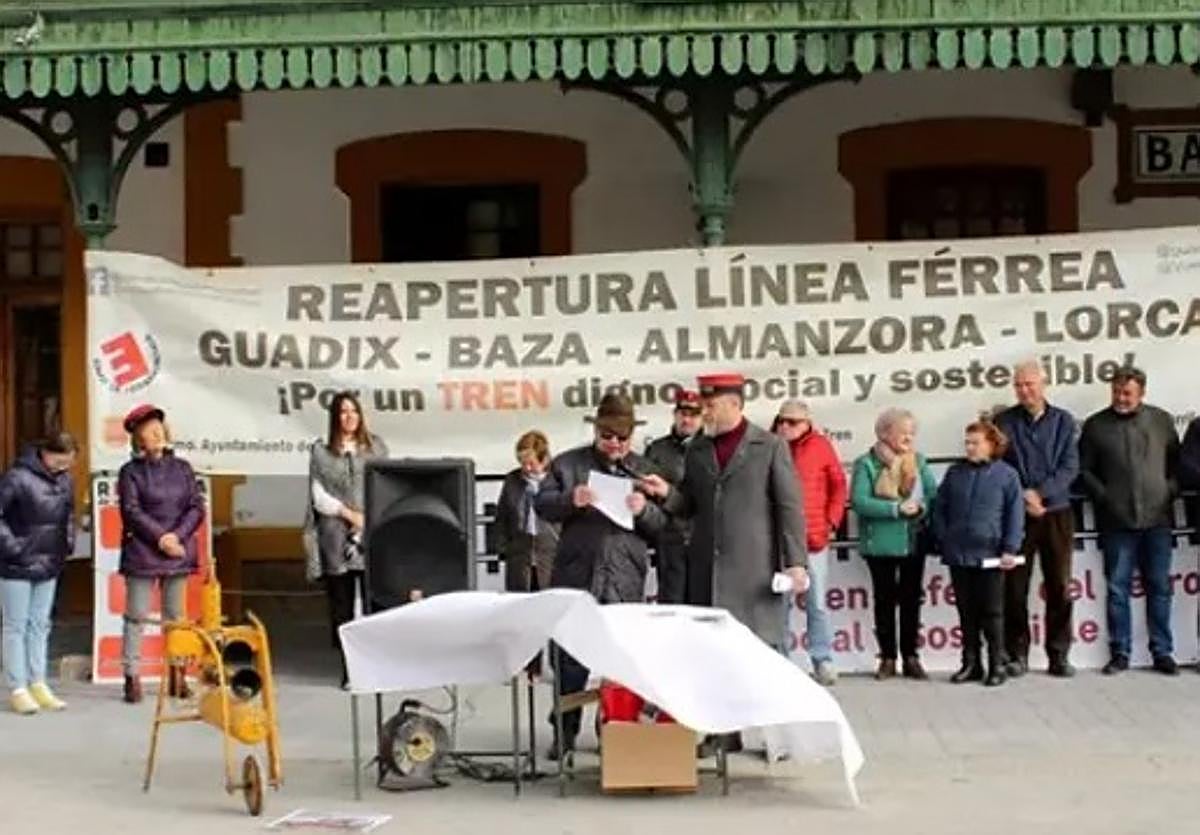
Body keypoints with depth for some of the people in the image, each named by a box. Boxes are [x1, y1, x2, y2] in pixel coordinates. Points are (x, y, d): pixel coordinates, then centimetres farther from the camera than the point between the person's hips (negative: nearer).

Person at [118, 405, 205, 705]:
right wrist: (160, 538, -15)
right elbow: (131, 511, -8)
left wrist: (177, 536, -10)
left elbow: (196, 507, 4)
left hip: (178, 552, 3)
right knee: (137, 615, -2)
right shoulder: (131, 472, 0)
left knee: (175, 616, 9)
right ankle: (132, 677, 2)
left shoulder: (181, 468, 9)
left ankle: (177, 676, 14)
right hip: (141, 553, -3)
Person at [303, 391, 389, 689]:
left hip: (373, 537, 1)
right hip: (337, 539, -1)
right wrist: (350, 514, -10)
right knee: (342, 605, 2)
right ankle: (349, 669, 7)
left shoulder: (376, 446, 12)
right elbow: (318, 496, 1)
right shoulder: (321, 451, 7)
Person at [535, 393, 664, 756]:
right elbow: (542, 505, 2)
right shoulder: (568, 464, 7)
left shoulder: (643, 470, 11)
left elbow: (662, 526, 10)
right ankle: (565, 733, 12)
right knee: (570, 659, 3)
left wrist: (644, 510, -12)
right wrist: (570, 500, -17)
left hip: (626, 581, 1)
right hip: (576, 575, -1)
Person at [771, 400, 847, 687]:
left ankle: (823, 661, 8)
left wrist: (830, 523, -3)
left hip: (812, 538, -1)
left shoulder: (820, 445, 1)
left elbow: (838, 486, 4)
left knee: (817, 603, 3)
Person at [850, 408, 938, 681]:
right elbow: (859, 501, -16)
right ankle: (888, 658, 13)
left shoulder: (919, 462, 6)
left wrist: (921, 506, -18)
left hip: (914, 542, 3)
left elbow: (934, 495, 2)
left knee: (911, 599, 8)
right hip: (880, 544, -3)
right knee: (885, 599, 6)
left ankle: (910, 657, 16)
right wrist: (896, 509, -20)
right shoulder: (867, 464, -6)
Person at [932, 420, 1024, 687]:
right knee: (966, 613, 10)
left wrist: (1009, 550, -10)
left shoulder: (1007, 475, -2)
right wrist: (944, 540, 2)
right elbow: (939, 508, 12)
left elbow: (1015, 515, -4)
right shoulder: (955, 473, 8)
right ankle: (970, 663, 18)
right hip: (958, 555, 4)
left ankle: (997, 665, 11)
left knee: (992, 613, 4)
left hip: (990, 555, -4)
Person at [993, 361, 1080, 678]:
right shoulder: (1004, 422, 3)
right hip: (1016, 515, -1)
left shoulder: (1063, 421, 6)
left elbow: (1070, 467, -2)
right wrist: (1022, 499, -13)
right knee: (1015, 588, 0)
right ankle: (1017, 654, 9)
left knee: (1059, 587, 2)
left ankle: (1059, 655, 10)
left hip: (1057, 513, 1)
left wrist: (1040, 493, -14)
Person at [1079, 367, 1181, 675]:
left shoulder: (1162, 421, 8)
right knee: (1118, 589, 2)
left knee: (1159, 587, 5)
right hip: (1117, 522, -1)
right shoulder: (1096, 425, 5)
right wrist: (1104, 497, -4)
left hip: (1157, 520, 1)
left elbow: (1176, 463, 11)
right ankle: (1119, 653, 9)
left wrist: (1170, 493, -2)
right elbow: (1084, 469, 6)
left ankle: (1162, 653, 12)